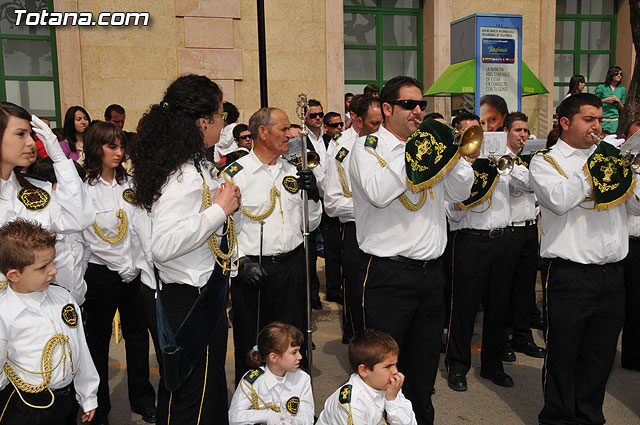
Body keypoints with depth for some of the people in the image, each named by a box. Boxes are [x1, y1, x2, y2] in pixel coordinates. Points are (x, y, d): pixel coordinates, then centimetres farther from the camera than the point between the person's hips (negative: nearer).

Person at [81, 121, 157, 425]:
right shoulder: (83, 187, -10)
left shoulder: (128, 183, 8)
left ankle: (143, 400, 28)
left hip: (134, 271, 5)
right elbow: (92, 239, -12)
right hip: (101, 273, -5)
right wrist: (124, 267, -9)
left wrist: (149, 265, -9)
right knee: (98, 338, 9)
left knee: (137, 332, 13)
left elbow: (143, 224, 2)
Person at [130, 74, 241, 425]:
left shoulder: (193, 166, 8)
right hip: (189, 302, -10)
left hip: (203, 294, 10)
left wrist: (223, 196, 13)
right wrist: (220, 209, -25)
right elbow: (163, 245, -33)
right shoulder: (184, 175, -23)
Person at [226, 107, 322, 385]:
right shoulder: (235, 174, -5)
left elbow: (309, 225, 15)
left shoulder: (293, 173, 11)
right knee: (251, 350, 8)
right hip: (251, 269, -4)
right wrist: (241, 262, -16)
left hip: (291, 266, 4)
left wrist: (313, 195, -2)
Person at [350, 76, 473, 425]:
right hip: (388, 274, -6)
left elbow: (460, 192, 8)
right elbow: (378, 193, -22)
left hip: (431, 271, 6)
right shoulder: (369, 145, -3)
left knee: (424, 364, 18)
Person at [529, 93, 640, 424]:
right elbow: (558, 200, -19)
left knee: (601, 354, 15)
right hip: (570, 273, -5)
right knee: (563, 354, 5)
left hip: (612, 272, 6)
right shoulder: (545, 161, 1)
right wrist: (590, 169, -13)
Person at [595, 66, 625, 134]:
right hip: (602, 119, -3)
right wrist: (605, 100, -10)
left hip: (614, 120, 3)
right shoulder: (601, 87, 1)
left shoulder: (622, 89, 11)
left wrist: (618, 100, -5)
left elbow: (622, 109, 13)